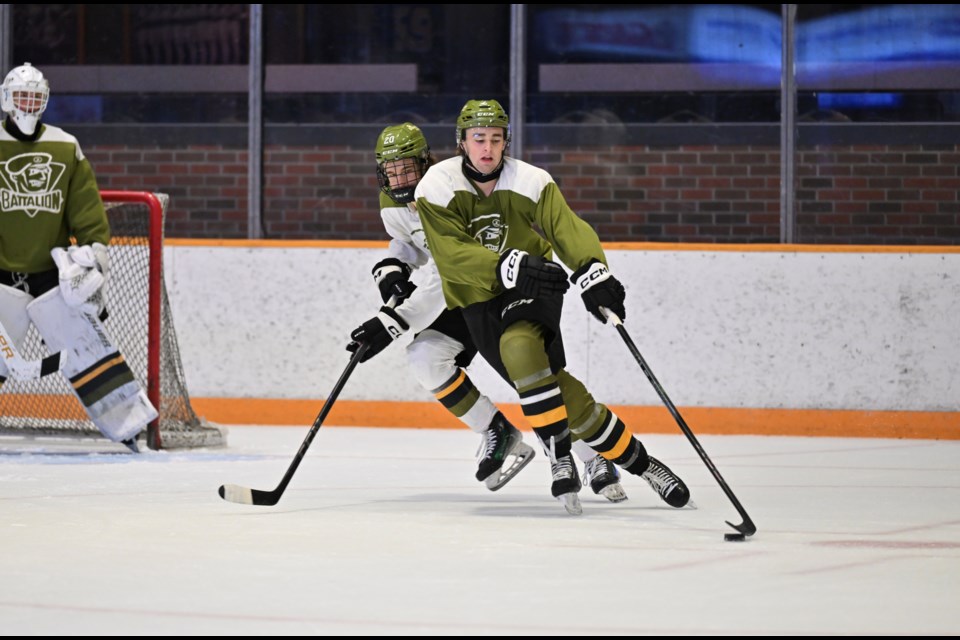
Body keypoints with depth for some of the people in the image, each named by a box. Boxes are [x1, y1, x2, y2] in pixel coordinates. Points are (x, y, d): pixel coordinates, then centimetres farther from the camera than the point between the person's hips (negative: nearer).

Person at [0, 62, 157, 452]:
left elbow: (87, 209, 9)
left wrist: (95, 249, -1)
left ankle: (128, 423, 5)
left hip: (52, 273, 2)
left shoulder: (65, 149, 6)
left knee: (88, 346, 0)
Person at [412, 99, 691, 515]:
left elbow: (567, 228, -20)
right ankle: (635, 463, -5)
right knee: (557, 389, -14)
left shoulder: (530, 181, -11)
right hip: (478, 299, 1)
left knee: (519, 343, -32)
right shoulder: (437, 188, -13)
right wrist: (508, 266, -38)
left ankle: (560, 455, -18)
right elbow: (452, 254, -22)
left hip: (534, 286, -1)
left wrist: (592, 272, -40)